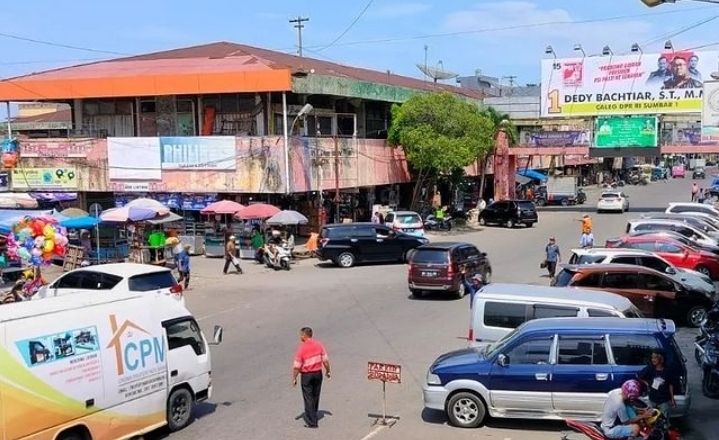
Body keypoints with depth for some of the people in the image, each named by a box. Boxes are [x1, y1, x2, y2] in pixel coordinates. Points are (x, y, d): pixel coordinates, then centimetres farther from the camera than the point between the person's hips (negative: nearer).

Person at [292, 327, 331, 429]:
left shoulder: (301, 348, -18)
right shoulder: (319, 345, -4)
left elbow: (296, 366, -15)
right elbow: (325, 360, 0)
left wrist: (294, 378, -5)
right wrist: (328, 371, 14)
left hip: (306, 375, -5)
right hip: (318, 373, 5)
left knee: (308, 397, 4)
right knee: (315, 396, 18)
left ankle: (312, 421, 5)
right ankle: (311, 415, 34)